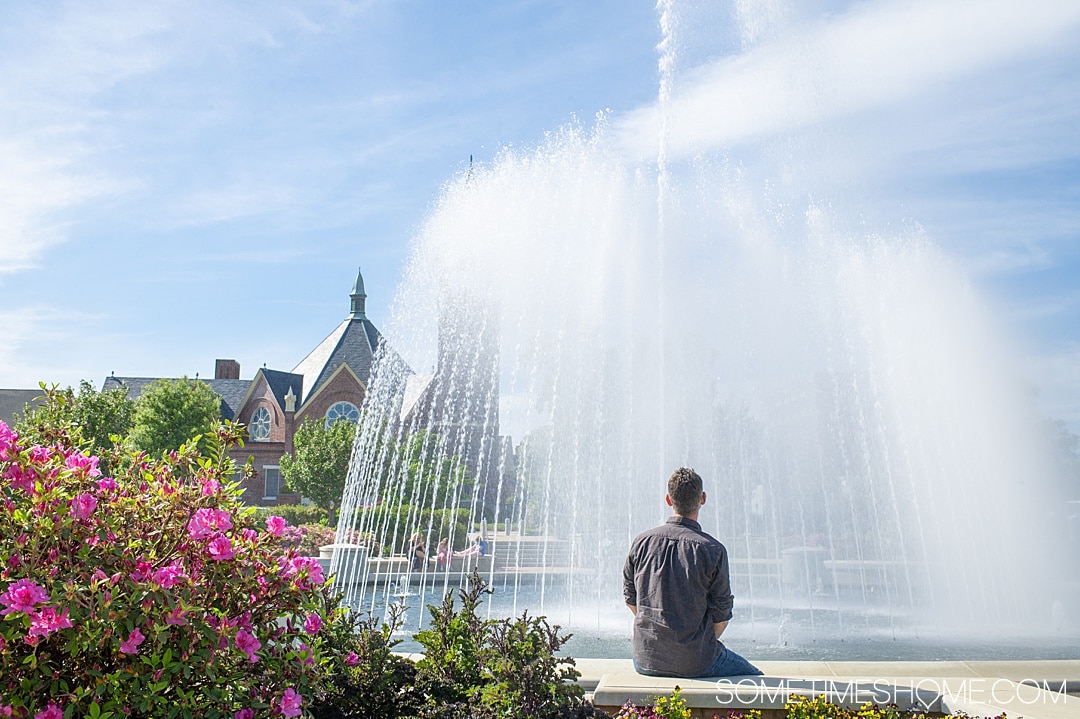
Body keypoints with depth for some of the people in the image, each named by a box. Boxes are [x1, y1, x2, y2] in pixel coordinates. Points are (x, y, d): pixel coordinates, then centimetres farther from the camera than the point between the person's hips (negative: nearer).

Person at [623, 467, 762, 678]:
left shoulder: (642, 542, -3)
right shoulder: (713, 550, -14)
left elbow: (630, 598, 7)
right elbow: (721, 615, -8)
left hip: (646, 660, 5)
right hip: (696, 662, -4)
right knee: (754, 677, 21)